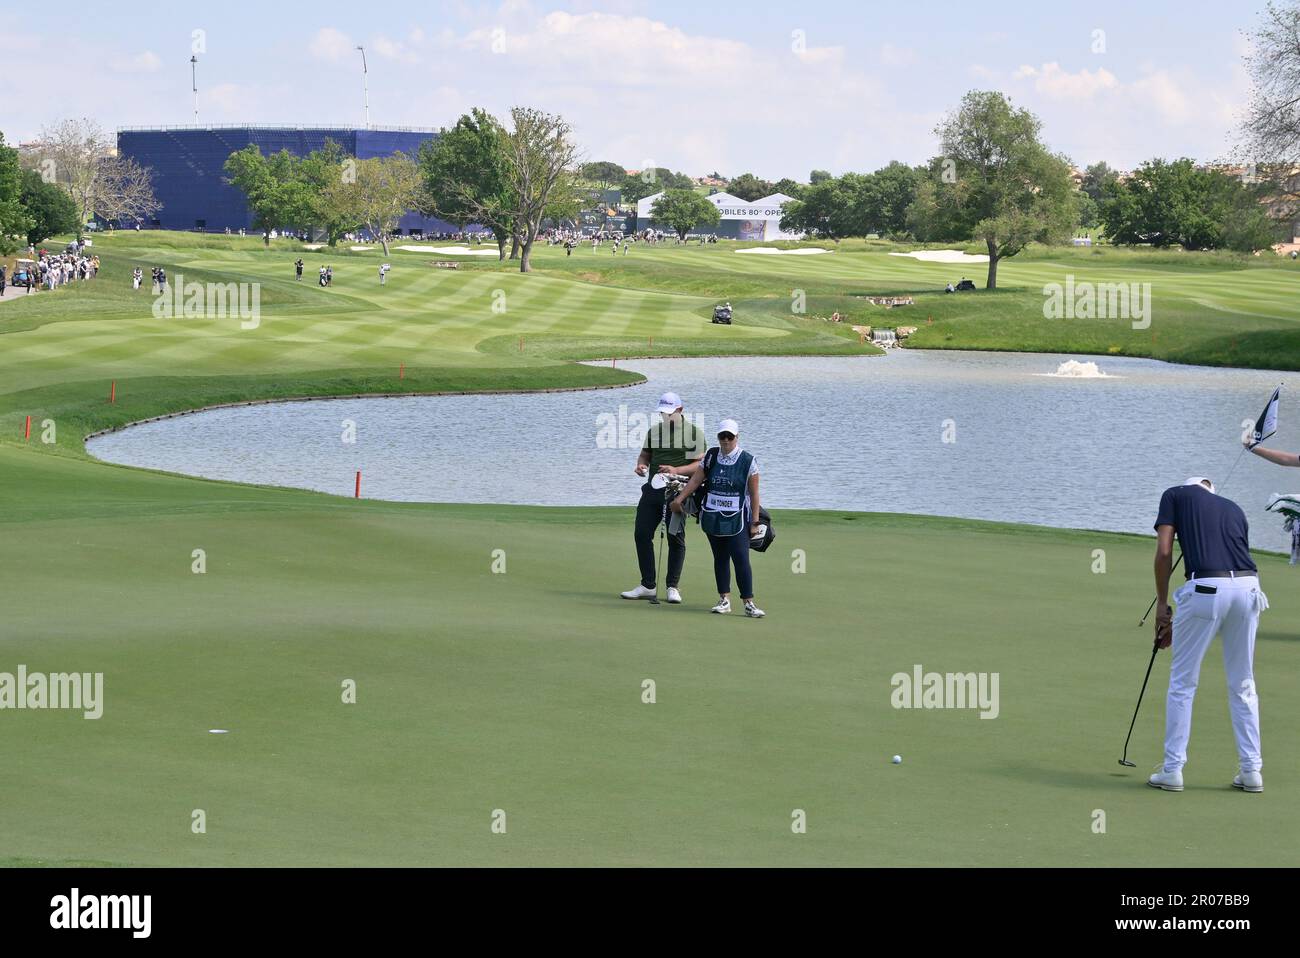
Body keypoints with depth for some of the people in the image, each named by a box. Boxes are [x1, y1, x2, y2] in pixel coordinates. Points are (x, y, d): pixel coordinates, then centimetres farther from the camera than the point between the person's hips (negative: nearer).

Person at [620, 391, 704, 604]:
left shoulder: (693, 432, -3)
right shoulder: (654, 430, 13)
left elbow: (700, 465, -6)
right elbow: (645, 454, 22)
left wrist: (676, 471, -20)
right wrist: (641, 465, -2)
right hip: (653, 489, 5)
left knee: (676, 538, -1)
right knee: (641, 534, -1)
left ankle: (673, 587, 7)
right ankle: (648, 585, 6)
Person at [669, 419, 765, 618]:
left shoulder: (748, 461, -7)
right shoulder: (711, 456, 3)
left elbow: (754, 494, -5)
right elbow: (696, 479, 10)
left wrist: (755, 522, -5)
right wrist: (680, 498, 8)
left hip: (737, 520, -4)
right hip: (712, 517, 4)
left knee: (741, 559, -10)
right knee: (720, 558, 9)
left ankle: (749, 603, -8)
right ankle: (724, 600, 15)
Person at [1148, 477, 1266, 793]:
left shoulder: (1175, 495, 16)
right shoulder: (1233, 509, 28)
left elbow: (1164, 551, 2)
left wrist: (1162, 604, 12)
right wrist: (1180, 623, 28)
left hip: (1206, 588, -4)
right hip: (1247, 587, 4)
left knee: (1183, 682, 9)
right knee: (1243, 684, 17)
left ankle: (1172, 770, 11)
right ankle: (1252, 770, 17)